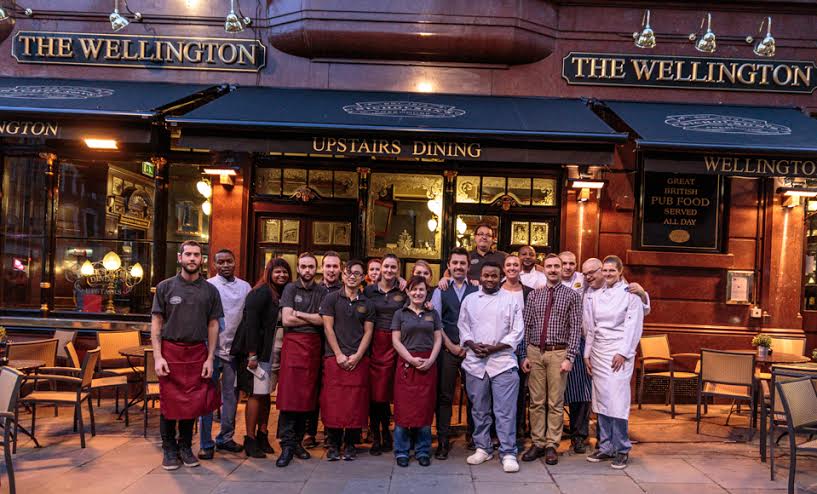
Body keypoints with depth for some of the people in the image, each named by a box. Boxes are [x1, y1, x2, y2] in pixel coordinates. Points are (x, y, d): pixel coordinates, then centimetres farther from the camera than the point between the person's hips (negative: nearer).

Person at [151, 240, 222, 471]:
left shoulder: (210, 290, 6)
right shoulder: (165, 287, 2)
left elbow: (213, 325, 7)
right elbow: (156, 323, 1)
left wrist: (210, 358, 0)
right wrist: (157, 356, -7)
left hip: (197, 352, 2)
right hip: (170, 351, -1)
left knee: (192, 402, 7)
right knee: (170, 403, 4)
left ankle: (185, 447, 23)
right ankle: (169, 449, 18)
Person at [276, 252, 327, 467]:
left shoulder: (322, 292, 10)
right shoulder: (291, 289, 6)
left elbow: (323, 320, -4)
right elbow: (286, 320, -6)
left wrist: (299, 314, -6)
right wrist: (313, 319, -2)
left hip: (314, 345, 2)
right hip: (293, 343, -2)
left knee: (307, 394, 5)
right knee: (289, 394, -7)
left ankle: (297, 441, 15)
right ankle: (287, 445, -3)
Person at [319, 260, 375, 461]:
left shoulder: (367, 304, 11)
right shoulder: (331, 298, 5)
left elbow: (368, 332, 6)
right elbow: (328, 327, -1)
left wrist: (357, 356, -7)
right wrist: (339, 355, -8)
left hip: (359, 359, 2)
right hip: (334, 357, -1)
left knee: (356, 402, 0)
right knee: (333, 401, -3)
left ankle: (350, 444, 12)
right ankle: (333, 445, 9)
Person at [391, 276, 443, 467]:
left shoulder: (432, 314, 11)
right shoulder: (400, 314, 6)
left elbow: (438, 339, 7)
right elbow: (396, 340, 0)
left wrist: (430, 360, -8)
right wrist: (412, 359, -11)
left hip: (428, 364, 2)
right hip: (406, 364, -1)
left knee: (425, 408, 3)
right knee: (404, 407, -2)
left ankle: (423, 451, 14)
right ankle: (401, 451, 9)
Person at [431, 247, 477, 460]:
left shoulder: (477, 291, 6)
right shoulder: (440, 292, 6)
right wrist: (451, 346, -5)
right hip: (447, 349, 0)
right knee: (444, 395, 2)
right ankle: (443, 441, 9)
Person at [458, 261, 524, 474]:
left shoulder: (510, 299, 2)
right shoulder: (469, 299, 11)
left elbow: (517, 332, -1)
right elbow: (463, 327, 11)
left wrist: (494, 348, -12)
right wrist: (472, 345, -8)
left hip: (503, 361, -3)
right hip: (475, 362, 3)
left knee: (505, 410, -4)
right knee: (479, 409, 11)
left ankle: (508, 453, 3)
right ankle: (482, 448, 23)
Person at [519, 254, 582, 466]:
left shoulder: (572, 296, 0)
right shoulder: (533, 295, 8)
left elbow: (575, 329, -4)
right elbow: (526, 327, 8)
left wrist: (570, 358, -10)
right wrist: (525, 355, 2)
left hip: (558, 353, -2)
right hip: (535, 352, 3)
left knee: (555, 402, 3)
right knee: (536, 401, 8)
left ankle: (552, 446, 13)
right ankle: (537, 443, 17)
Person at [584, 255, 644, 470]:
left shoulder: (630, 294, -1)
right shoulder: (594, 295, 12)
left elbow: (634, 327, -5)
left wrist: (623, 353, -12)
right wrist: (587, 354, 11)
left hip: (619, 351, -5)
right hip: (598, 351, 5)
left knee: (617, 400, -9)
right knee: (601, 400, 6)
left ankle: (622, 450, 2)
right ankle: (605, 447, 15)